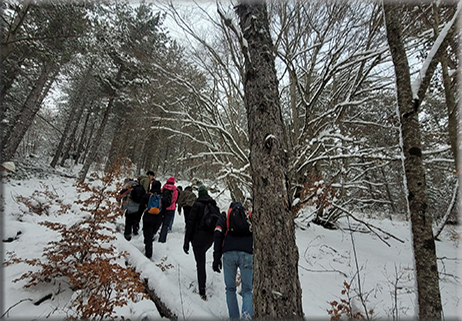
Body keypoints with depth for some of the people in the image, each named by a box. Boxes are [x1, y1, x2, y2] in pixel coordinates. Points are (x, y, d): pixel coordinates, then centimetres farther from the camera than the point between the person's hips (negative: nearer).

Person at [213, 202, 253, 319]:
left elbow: (218, 235, 6)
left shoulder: (225, 216, 21)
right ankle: (247, 314, -9)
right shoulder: (251, 216, 24)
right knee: (247, 290, 11)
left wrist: (216, 259, 5)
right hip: (247, 254, 1)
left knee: (230, 289, 16)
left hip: (229, 254, 0)